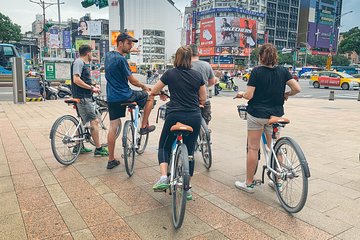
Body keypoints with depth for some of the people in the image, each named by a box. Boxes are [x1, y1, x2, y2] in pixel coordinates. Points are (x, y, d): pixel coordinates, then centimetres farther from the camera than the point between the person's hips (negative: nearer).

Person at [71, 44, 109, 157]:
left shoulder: (85, 63, 18)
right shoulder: (78, 62, -11)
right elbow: (76, 80, -22)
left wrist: (93, 87, 9)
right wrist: (91, 88, -17)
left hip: (86, 96, 11)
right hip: (82, 97, -11)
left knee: (83, 121, 15)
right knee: (94, 121, -9)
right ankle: (98, 148, -3)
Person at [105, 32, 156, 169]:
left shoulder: (108, 56, 10)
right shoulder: (121, 59, -15)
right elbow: (132, 81, -12)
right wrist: (144, 86, 5)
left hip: (111, 98, 8)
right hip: (124, 96, -8)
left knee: (113, 127, 10)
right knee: (150, 96, 14)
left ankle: (111, 160, 14)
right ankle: (144, 126, 18)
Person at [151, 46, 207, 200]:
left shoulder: (170, 74, 0)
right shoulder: (198, 75, 5)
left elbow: (153, 92, 9)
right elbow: (203, 99, 10)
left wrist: (162, 93, 29)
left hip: (175, 116, -2)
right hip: (194, 117, 2)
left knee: (164, 147, 16)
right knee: (189, 151, 12)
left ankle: (164, 177, -5)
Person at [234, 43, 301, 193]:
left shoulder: (257, 71, -10)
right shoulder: (283, 71, 1)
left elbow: (249, 95, -15)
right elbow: (297, 88, -6)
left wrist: (241, 94, 6)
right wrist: (285, 95, 13)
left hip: (257, 114, -4)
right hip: (275, 115, 4)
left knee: (253, 148, 5)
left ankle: (249, 183, 15)